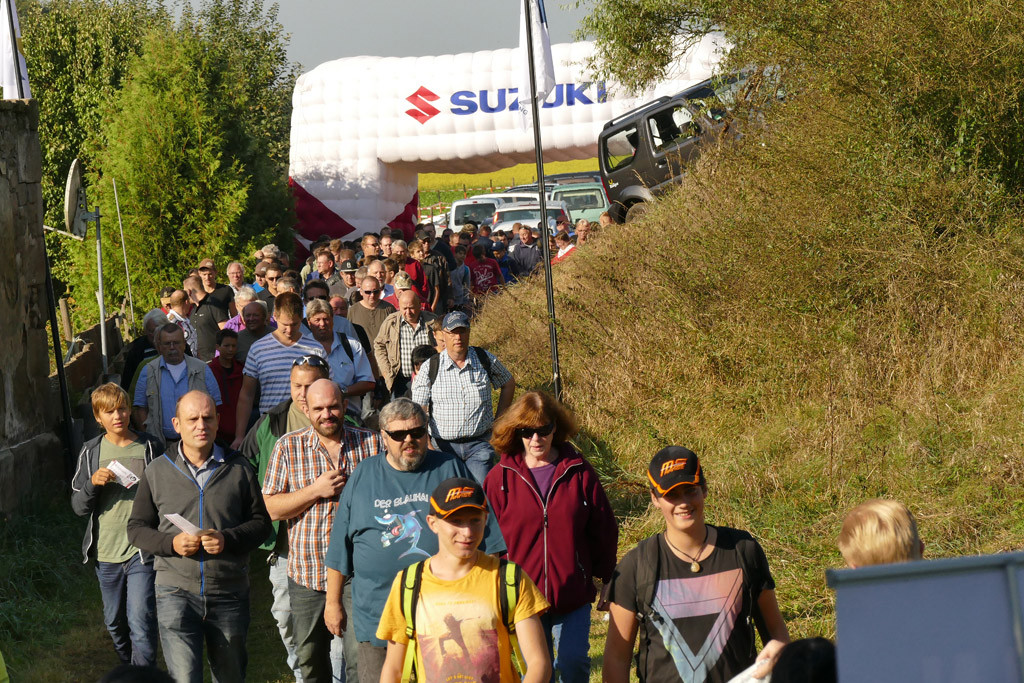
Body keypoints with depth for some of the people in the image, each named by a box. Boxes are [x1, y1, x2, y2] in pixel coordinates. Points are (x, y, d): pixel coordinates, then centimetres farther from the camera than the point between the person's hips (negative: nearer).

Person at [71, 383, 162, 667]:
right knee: (115, 623, 15)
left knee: (141, 623, -12)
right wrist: (93, 483, -17)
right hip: (107, 552, 3)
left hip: (142, 551, -3)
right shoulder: (91, 452, 3)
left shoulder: (149, 447, -1)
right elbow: (79, 507, 1)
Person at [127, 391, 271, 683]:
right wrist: (171, 543, -13)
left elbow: (261, 522, 6)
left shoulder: (238, 469, 5)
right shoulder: (157, 472, 4)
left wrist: (227, 539, -14)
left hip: (229, 593, 2)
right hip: (177, 591, -2)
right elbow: (136, 528, 7)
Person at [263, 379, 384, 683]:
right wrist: (315, 491, -13)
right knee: (310, 658, 12)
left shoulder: (372, 443, 2)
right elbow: (271, 508, -2)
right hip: (307, 574, 1)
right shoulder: (288, 447, 2)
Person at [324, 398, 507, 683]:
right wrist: (333, 602, 11)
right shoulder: (363, 476, 8)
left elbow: (485, 537, 8)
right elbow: (340, 548, 12)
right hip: (378, 614, 1)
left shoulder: (451, 469, 6)